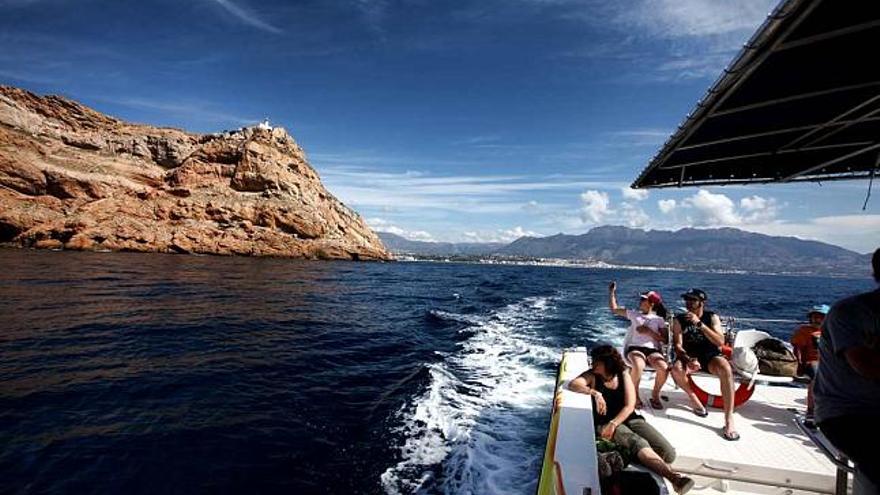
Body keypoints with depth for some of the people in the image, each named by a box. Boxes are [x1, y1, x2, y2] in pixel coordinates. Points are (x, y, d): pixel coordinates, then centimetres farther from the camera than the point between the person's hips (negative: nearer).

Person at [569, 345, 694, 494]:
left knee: (668, 453, -18)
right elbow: (572, 385, -16)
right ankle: (674, 477, -48)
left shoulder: (624, 376, 7)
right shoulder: (592, 375, 3)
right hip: (605, 423, -4)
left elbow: (629, 406, -2)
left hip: (629, 419, 4)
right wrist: (595, 393, -28)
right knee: (638, 443, -35)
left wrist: (613, 424, -16)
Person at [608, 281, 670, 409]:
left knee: (664, 368, -33)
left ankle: (655, 395, -4)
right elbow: (614, 309, 24)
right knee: (638, 366, -36)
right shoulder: (634, 314, 18)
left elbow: (665, 339, 4)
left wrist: (649, 331, -8)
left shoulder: (659, 319, 14)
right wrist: (612, 292, 20)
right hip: (634, 348, 0)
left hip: (653, 349, 1)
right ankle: (634, 395, -10)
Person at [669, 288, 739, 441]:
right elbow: (678, 345, -5)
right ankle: (694, 398, -3)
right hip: (689, 356, 0)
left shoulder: (712, 317, 1)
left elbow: (720, 341, -14)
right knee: (676, 370, -34)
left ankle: (729, 420, -32)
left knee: (726, 369, -36)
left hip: (711, 355, 0)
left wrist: (699, 324, -24)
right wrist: (689, 359, -25)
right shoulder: (679, 320, 1)